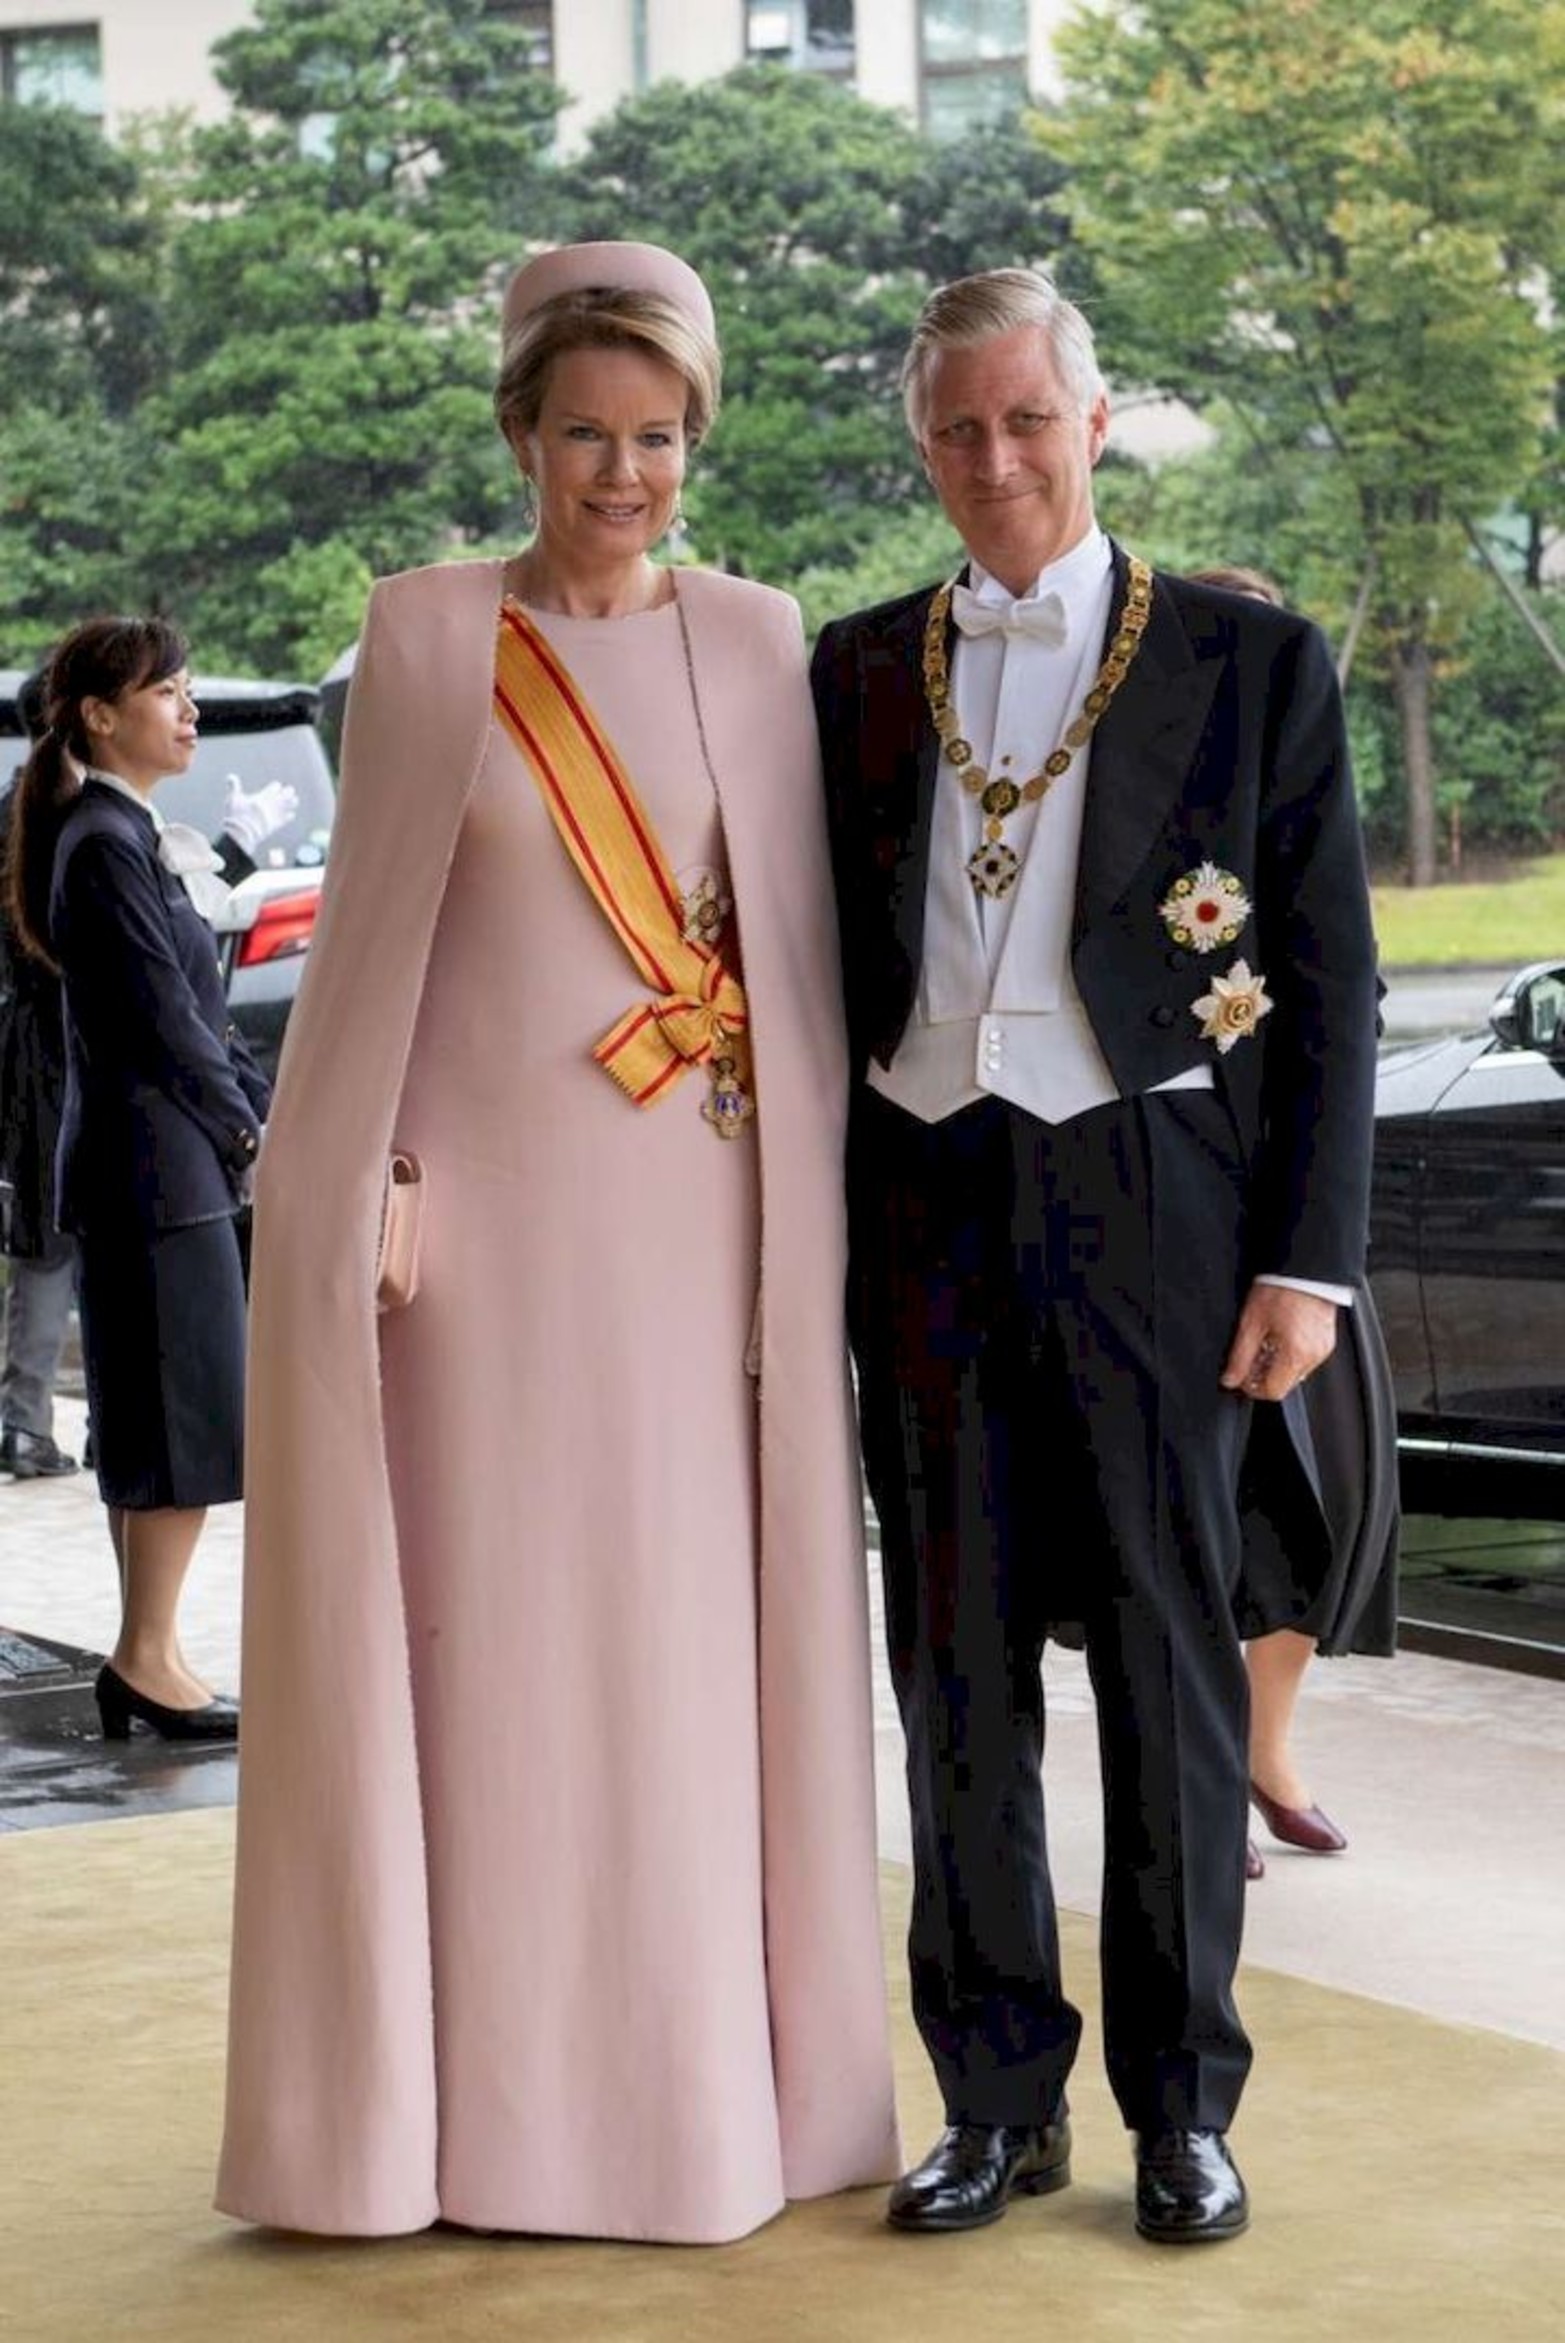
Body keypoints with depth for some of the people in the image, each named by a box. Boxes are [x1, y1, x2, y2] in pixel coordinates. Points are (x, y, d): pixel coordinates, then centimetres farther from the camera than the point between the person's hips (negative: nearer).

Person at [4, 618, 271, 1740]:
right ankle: (148, 1658, 1)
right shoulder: (105, 845, -14)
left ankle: (146, 1659, 18)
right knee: (184, 1416, -6)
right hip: (153, 1169, -10)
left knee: (155, 1430, 12)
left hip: (167, 1162, 10)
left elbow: (202, 1011, 17)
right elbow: (162, 1021, -17)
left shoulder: (138, 837, 16)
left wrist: (269, 1112, 8)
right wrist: (246, 1131, -6)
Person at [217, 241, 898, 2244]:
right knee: (493, 1637, 2)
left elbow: (798, 931, 7)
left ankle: (702, 2075, 18)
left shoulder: (755, 642, 7)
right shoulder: (429, 635, 2)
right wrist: (371, 1187, -6)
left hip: (705, 1215, 2)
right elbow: (371, 925, 2)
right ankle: (489, 2095, 12)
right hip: (499, 1205, -2)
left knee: (703, 1635, 6)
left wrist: (806, 1227, -1)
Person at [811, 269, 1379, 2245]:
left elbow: (1331, 988, 1)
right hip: (923, 1213, 3)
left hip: (1148, 1209, -3)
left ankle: (1183, 2103, 15)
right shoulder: (853, 674, 11)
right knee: (955, 1668, 7)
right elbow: (828, 965, 12)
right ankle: (999, 2097, 18)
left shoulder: (1252, 662, 2)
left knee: (1171, 1657, 3)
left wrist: (1308, 1258, -6)